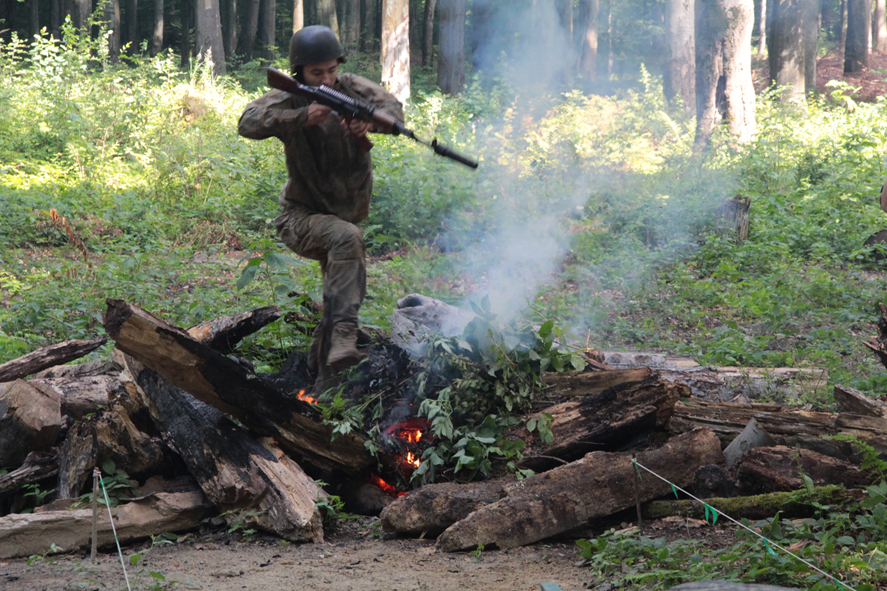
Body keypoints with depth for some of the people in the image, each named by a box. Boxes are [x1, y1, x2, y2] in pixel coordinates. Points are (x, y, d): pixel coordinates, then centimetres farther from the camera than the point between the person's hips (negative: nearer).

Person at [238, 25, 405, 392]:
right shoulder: (288, 100, -14)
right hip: (301, 218, -5)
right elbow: (248, 124, -32)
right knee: (346, 237, -35)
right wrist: (303, 116, -45)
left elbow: (393, 108, -18)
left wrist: (370, 121, -42)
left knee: (341, 298, 13)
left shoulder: (351, 90, -6)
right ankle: (343, 337, -43)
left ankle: (323, 384, 30)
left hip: (347, 210, 5)